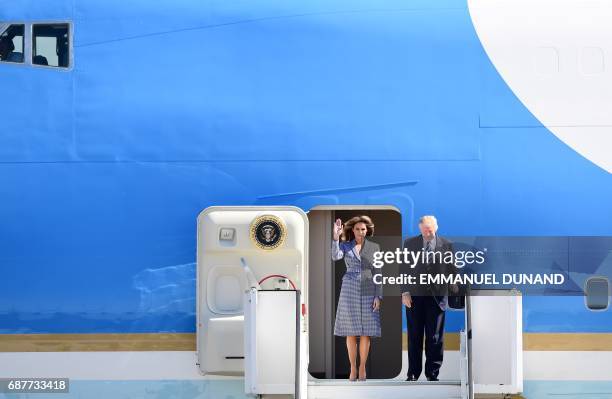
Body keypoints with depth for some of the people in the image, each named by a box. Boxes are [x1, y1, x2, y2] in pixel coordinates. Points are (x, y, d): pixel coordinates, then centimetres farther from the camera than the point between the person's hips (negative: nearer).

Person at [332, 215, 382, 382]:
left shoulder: (374, 247, 4)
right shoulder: (345, 246, 3)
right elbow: (335, 256, -19)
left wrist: (378, 296, -4)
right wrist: (336, 237, -27)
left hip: (368, 292, 0)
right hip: (350, 291, 0)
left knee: (366, 332, 1)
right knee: (351, 331, 2)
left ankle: (362, 368, 12)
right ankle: (353, 368, 11)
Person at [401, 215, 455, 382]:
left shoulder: (446, 245, 2)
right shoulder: (409, 243, 4)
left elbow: (451, 270, 4)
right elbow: (404, 269, 4)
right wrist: (404, 292, -3)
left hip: (437, 297, -1)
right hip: (414, 296, 1)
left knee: (435, 338, 3)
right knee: (414, 337, 7)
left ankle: (432, 373, 13)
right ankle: (413, 373, 14)